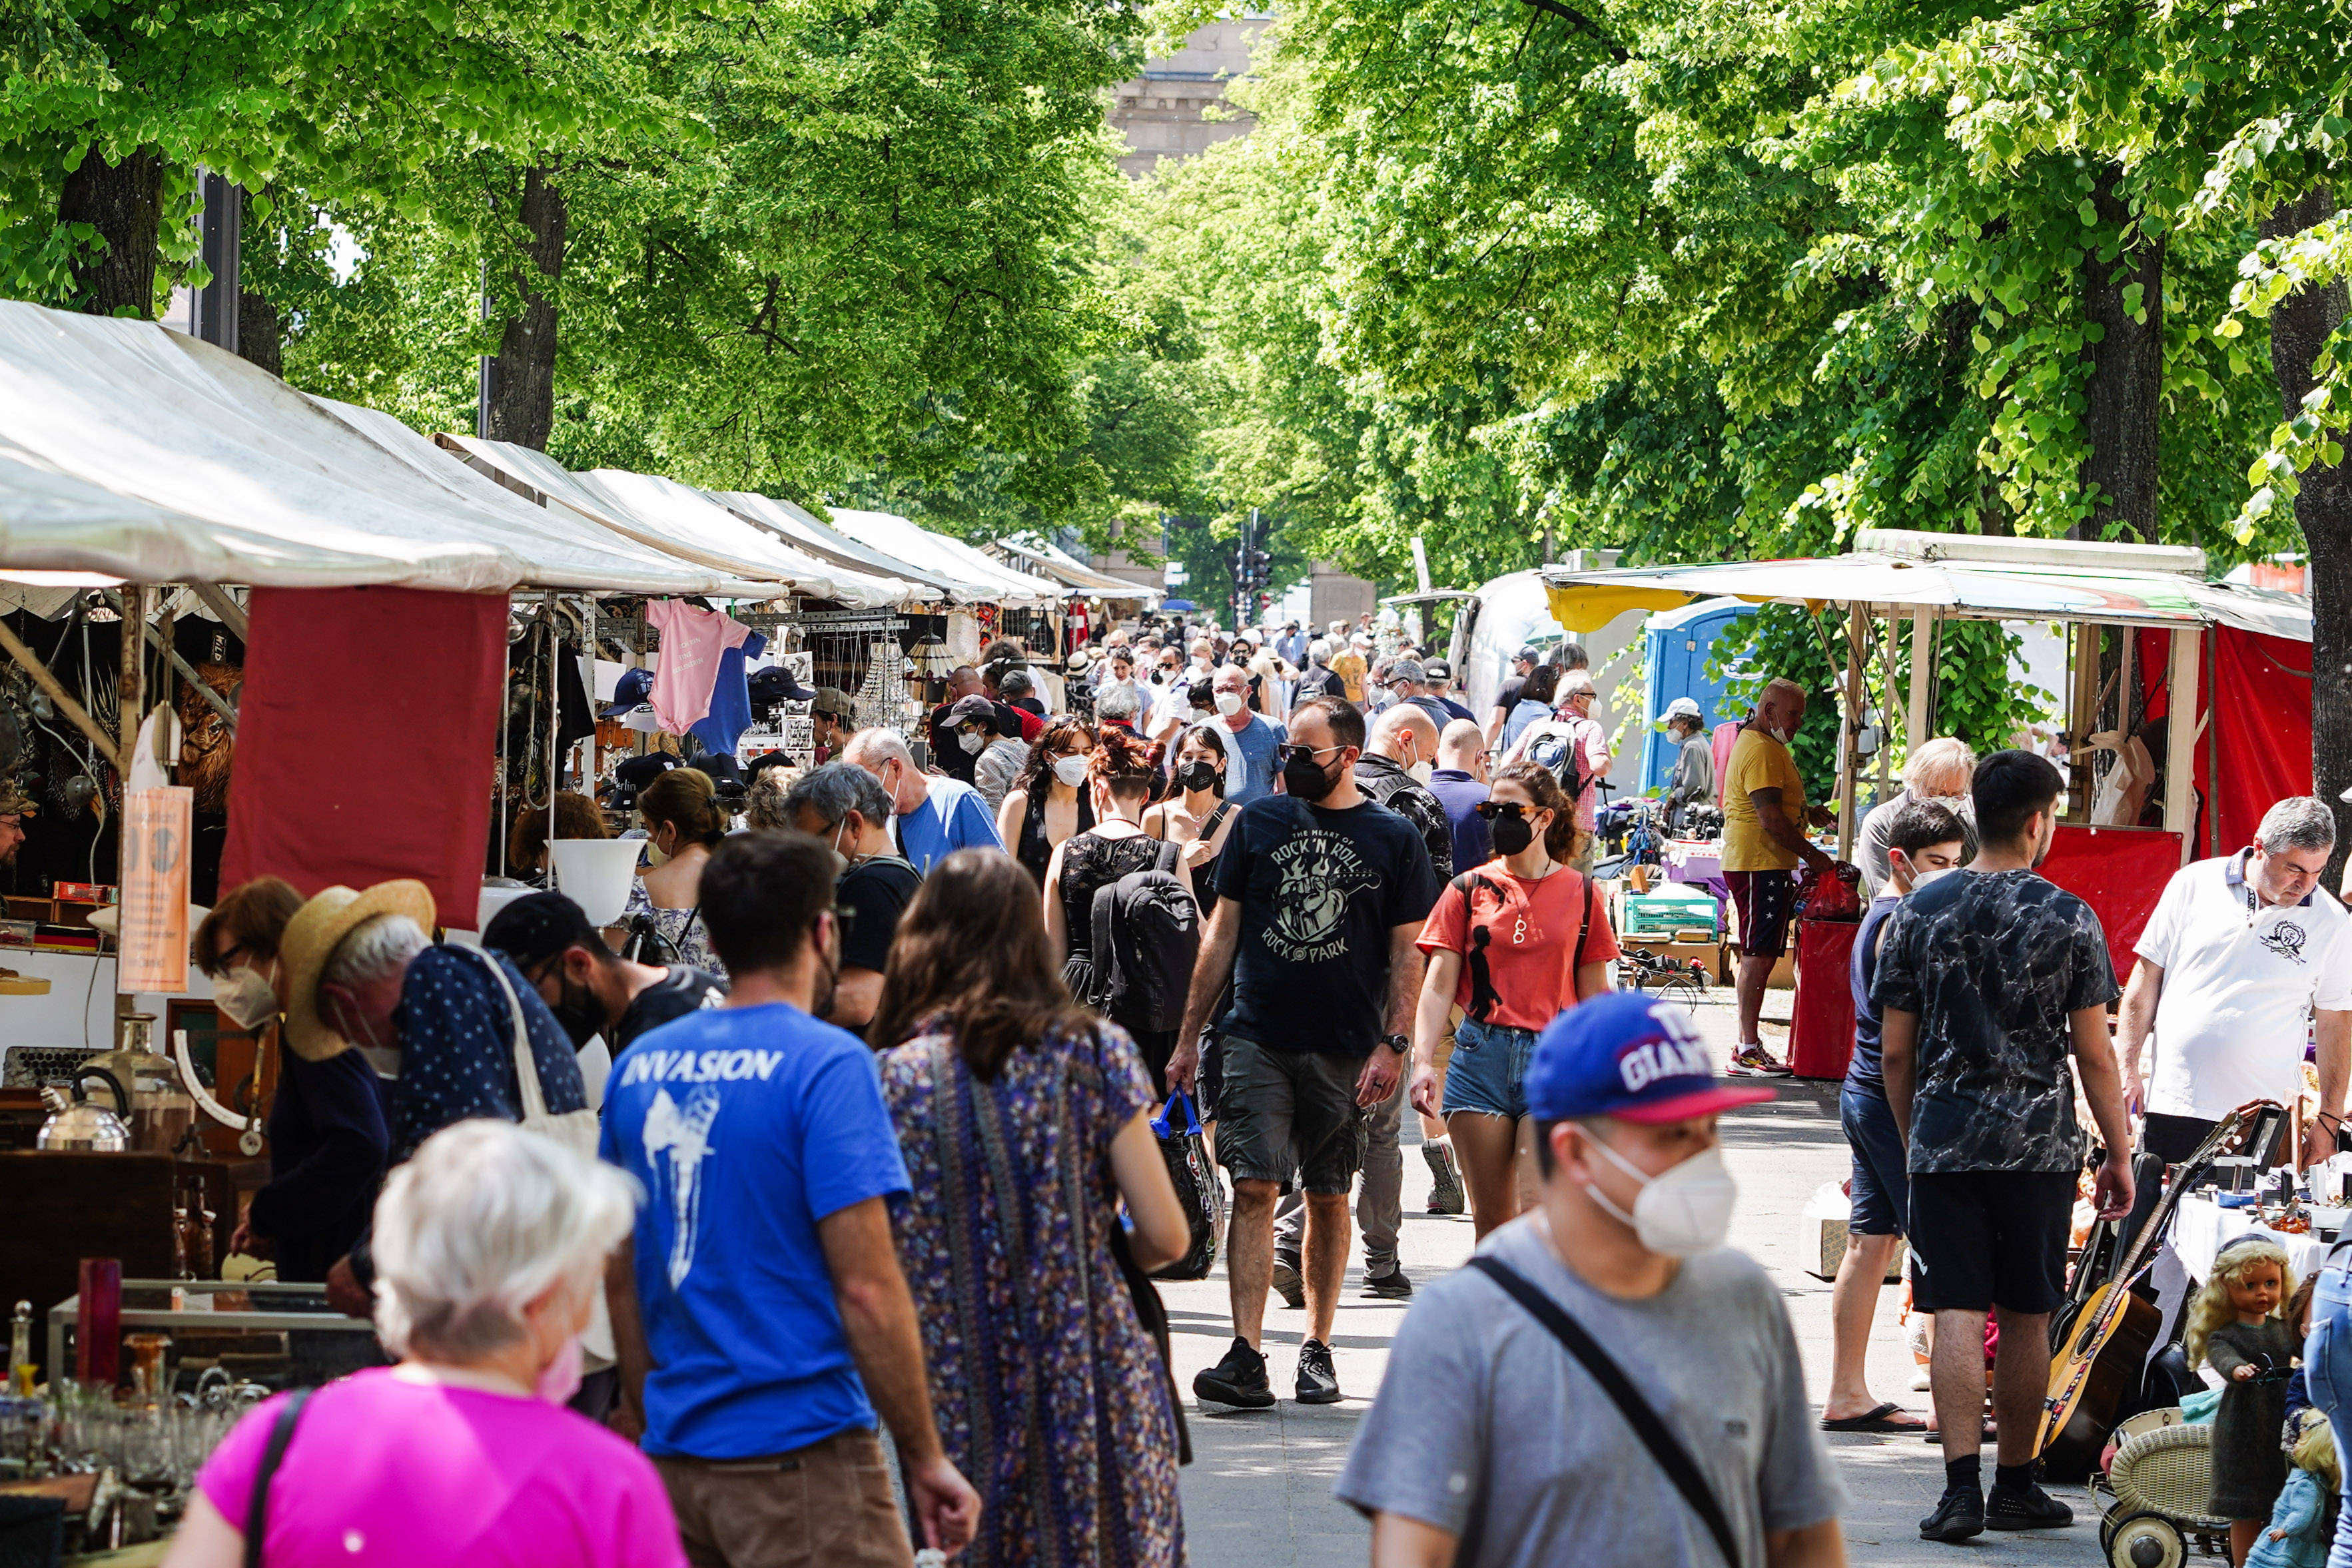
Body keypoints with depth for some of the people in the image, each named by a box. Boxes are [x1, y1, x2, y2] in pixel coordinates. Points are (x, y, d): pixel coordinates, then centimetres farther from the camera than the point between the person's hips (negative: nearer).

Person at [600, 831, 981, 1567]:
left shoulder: (639, 1066, 9)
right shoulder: (827, 1064, -11)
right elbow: (866, 1288, -15)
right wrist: (926, 1459, -9)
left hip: (676, 1453, 7)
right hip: (800, 1452, -7)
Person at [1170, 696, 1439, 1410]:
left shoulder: (1393, 839, 3)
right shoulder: (1258, 822, 7)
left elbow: (1407, 952, 4)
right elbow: (1223, 932, 11)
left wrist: (1392, 1044, -7)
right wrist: (1189, 1036, 8)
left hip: (1346, 1049, 0)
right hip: (1257, 1037, 0)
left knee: (1329, 1198, 6)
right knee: (1254, 1190, -8)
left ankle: (1317, 1350, 17)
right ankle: (1246, 1357, -13)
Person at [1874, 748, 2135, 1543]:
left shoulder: (1919, 913, 2)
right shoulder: (2068, 918, -4)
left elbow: (1896, 1051, 4)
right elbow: (2094, 1054, -2)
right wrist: (2119, 1155, 7)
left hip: (1943, 1141, 1)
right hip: (2038, 1145, -1)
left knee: (1957, 1314, -1)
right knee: (2025, 1316, 9)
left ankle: (1962, 1488, -9)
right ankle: (2016, 1486, 18)